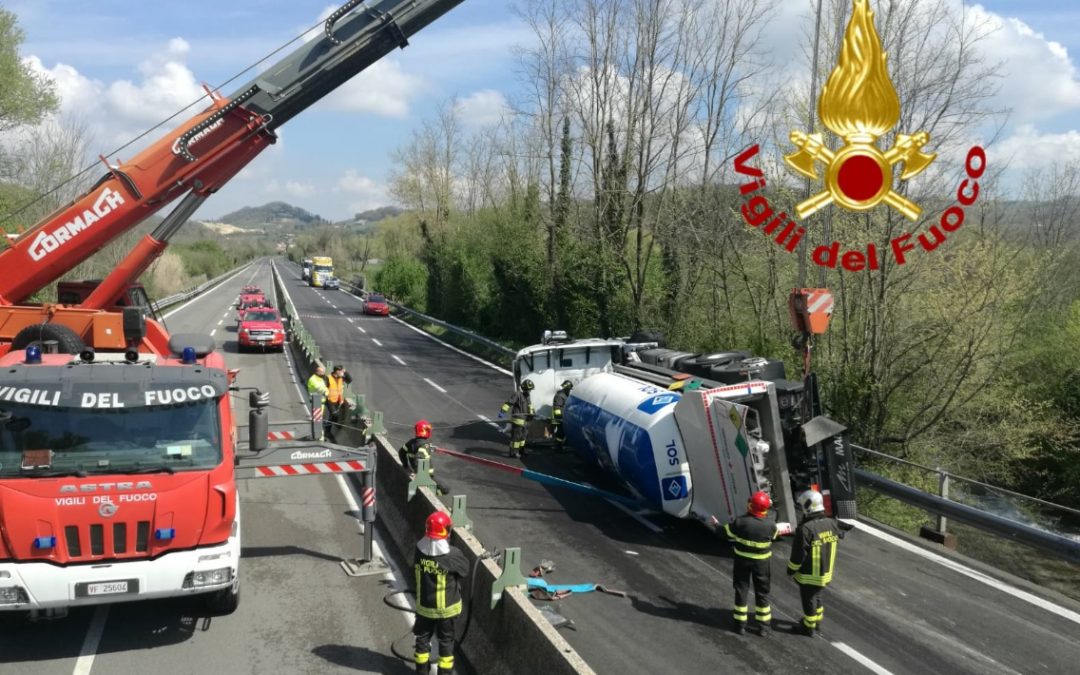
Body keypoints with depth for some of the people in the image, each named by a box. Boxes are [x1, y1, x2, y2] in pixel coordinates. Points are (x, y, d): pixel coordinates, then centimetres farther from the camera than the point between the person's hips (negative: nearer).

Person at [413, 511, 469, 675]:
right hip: (446, 607, -3)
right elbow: (465, 571, -9)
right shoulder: (453, 555, -26)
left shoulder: (419, 549, -16)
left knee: (422, 638, 21)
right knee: (446, 641, 15)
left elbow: (416, 569, 0)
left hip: (424, 605, 3)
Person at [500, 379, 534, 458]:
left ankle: (520, 450, 31)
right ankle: (513, 452, -1)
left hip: (525, 420, 9)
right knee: (516, 436, -6)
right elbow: (509, 403, -24)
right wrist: (503, 411, -33)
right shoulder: (517, 394, -17)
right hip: (517, 419, -9)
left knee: (523, 435, 18)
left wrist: (531, 413, 34)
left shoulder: (527, 395, 12)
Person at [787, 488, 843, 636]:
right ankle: (817, 620, 44)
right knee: (817, 596, 27)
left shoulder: (805, 529, -28)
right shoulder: (831, 524, -9)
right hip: (826, 572, 6)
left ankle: (809, 628, 28)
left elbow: (797, 555, -22)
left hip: (809, 575, -6)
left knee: (809, 600, 13)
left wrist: (791, 570, -7)